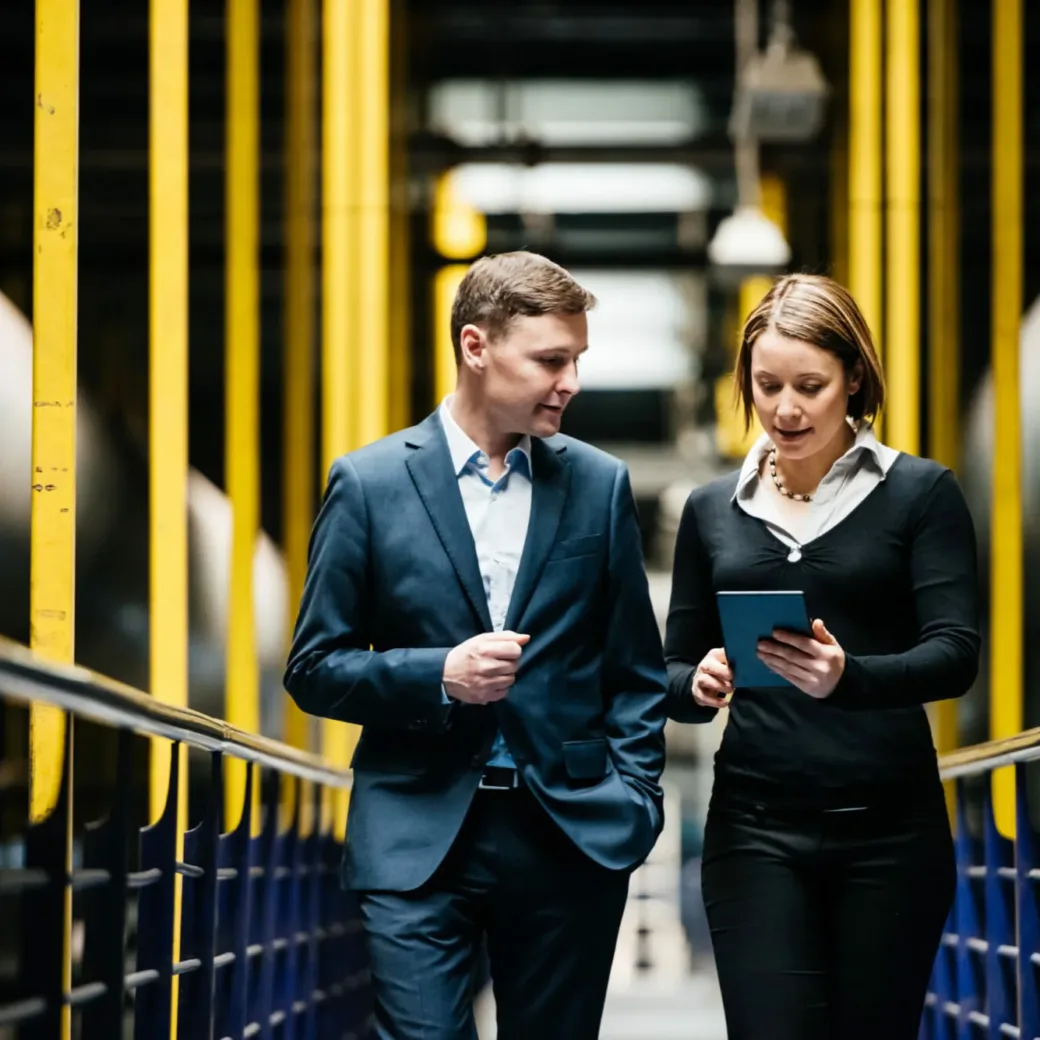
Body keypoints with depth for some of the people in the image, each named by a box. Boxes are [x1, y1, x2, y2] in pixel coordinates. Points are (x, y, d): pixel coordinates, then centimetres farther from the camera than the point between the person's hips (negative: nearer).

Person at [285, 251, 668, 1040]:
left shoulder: (599, 485, 7)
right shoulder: (370, 484, 0)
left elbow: (637, 671, 12)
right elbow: (315, 668, 2)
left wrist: (633, 798, 0)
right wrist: (439, 676, -14)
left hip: (572, 834, 2)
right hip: (419, 841, -2)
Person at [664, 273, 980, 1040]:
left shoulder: (919, 493, 1)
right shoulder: (714, 510, 10)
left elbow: (956, 652, -9)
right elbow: (674, 673, 14)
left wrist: (847, 677, -28)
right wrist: (698, 686, -11)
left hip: (888, 828, -1)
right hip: (756, 826, 1)